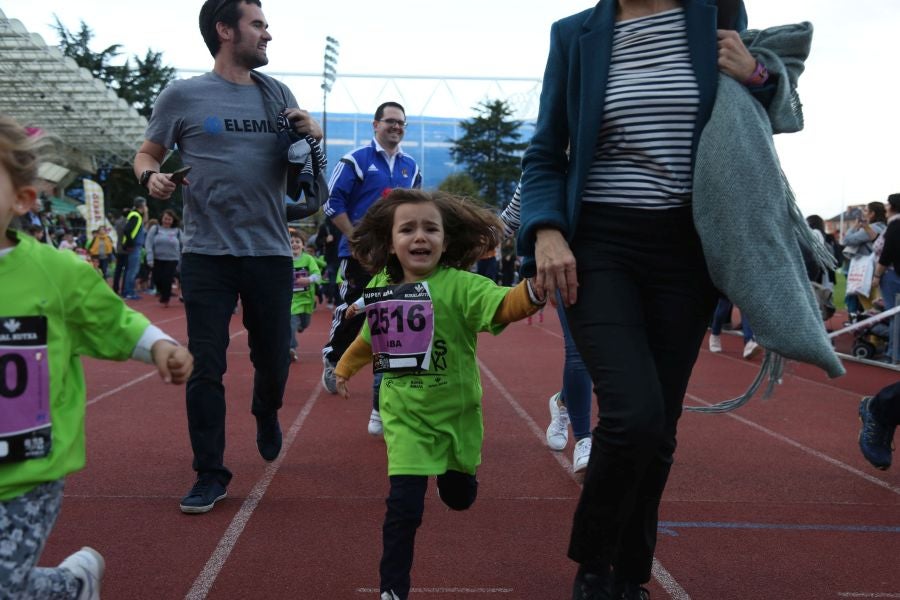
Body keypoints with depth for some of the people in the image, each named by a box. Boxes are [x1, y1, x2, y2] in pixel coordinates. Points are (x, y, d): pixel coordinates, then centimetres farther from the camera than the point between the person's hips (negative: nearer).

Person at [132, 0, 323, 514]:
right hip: (207, 255, -2)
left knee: (274, 361, 11)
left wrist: (312, 131, -5)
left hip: (271, 253, 3)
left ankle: (267, 415, 45)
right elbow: (147, 154, 8)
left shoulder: (277, 93, 8)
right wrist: (152, 176, -15)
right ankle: (211, 475, 14)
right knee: (205, 368, 1)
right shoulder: (182, 96, -2)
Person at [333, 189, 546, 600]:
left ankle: (450, 471, 58)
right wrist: (345, 368, 27)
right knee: (404, 505, -10)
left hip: (456, 414, -1)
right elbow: (370, 337, 16)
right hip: (405, 417, 1)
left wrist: (535, 288, -54)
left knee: (459, 496, 21)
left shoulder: (459, 286, -18)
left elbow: (505, 306, -35)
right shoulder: (381, 289, -4)